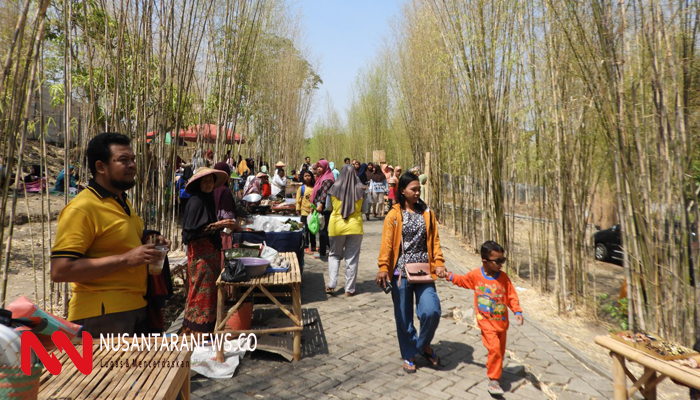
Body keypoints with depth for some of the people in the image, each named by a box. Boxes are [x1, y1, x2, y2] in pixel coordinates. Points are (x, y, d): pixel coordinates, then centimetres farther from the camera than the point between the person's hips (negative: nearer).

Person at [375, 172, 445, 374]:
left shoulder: (427, 213, 8)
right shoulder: (394, 215, -1)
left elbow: (434, 240, 6)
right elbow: (387, 243, -6)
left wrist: (438, 263, -6)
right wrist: (383, 268, -15)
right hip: (401, 271, -2)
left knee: (432, 311, -9)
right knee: (404, 316, 7)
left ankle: (424, 344, 21)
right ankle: (409, 355, 28)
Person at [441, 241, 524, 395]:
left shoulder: (504, 277, -4)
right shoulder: (475, 275, -8)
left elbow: (511, 296, -1)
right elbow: (462, 280, 12)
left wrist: (518, 311, -12)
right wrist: (448, 276, 6)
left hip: (502, 322, 4)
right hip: (486, 322, -3)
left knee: (500, 351, 16)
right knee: (494, 348, -16)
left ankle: (491, 368, 43)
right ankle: (493, 380, -1)